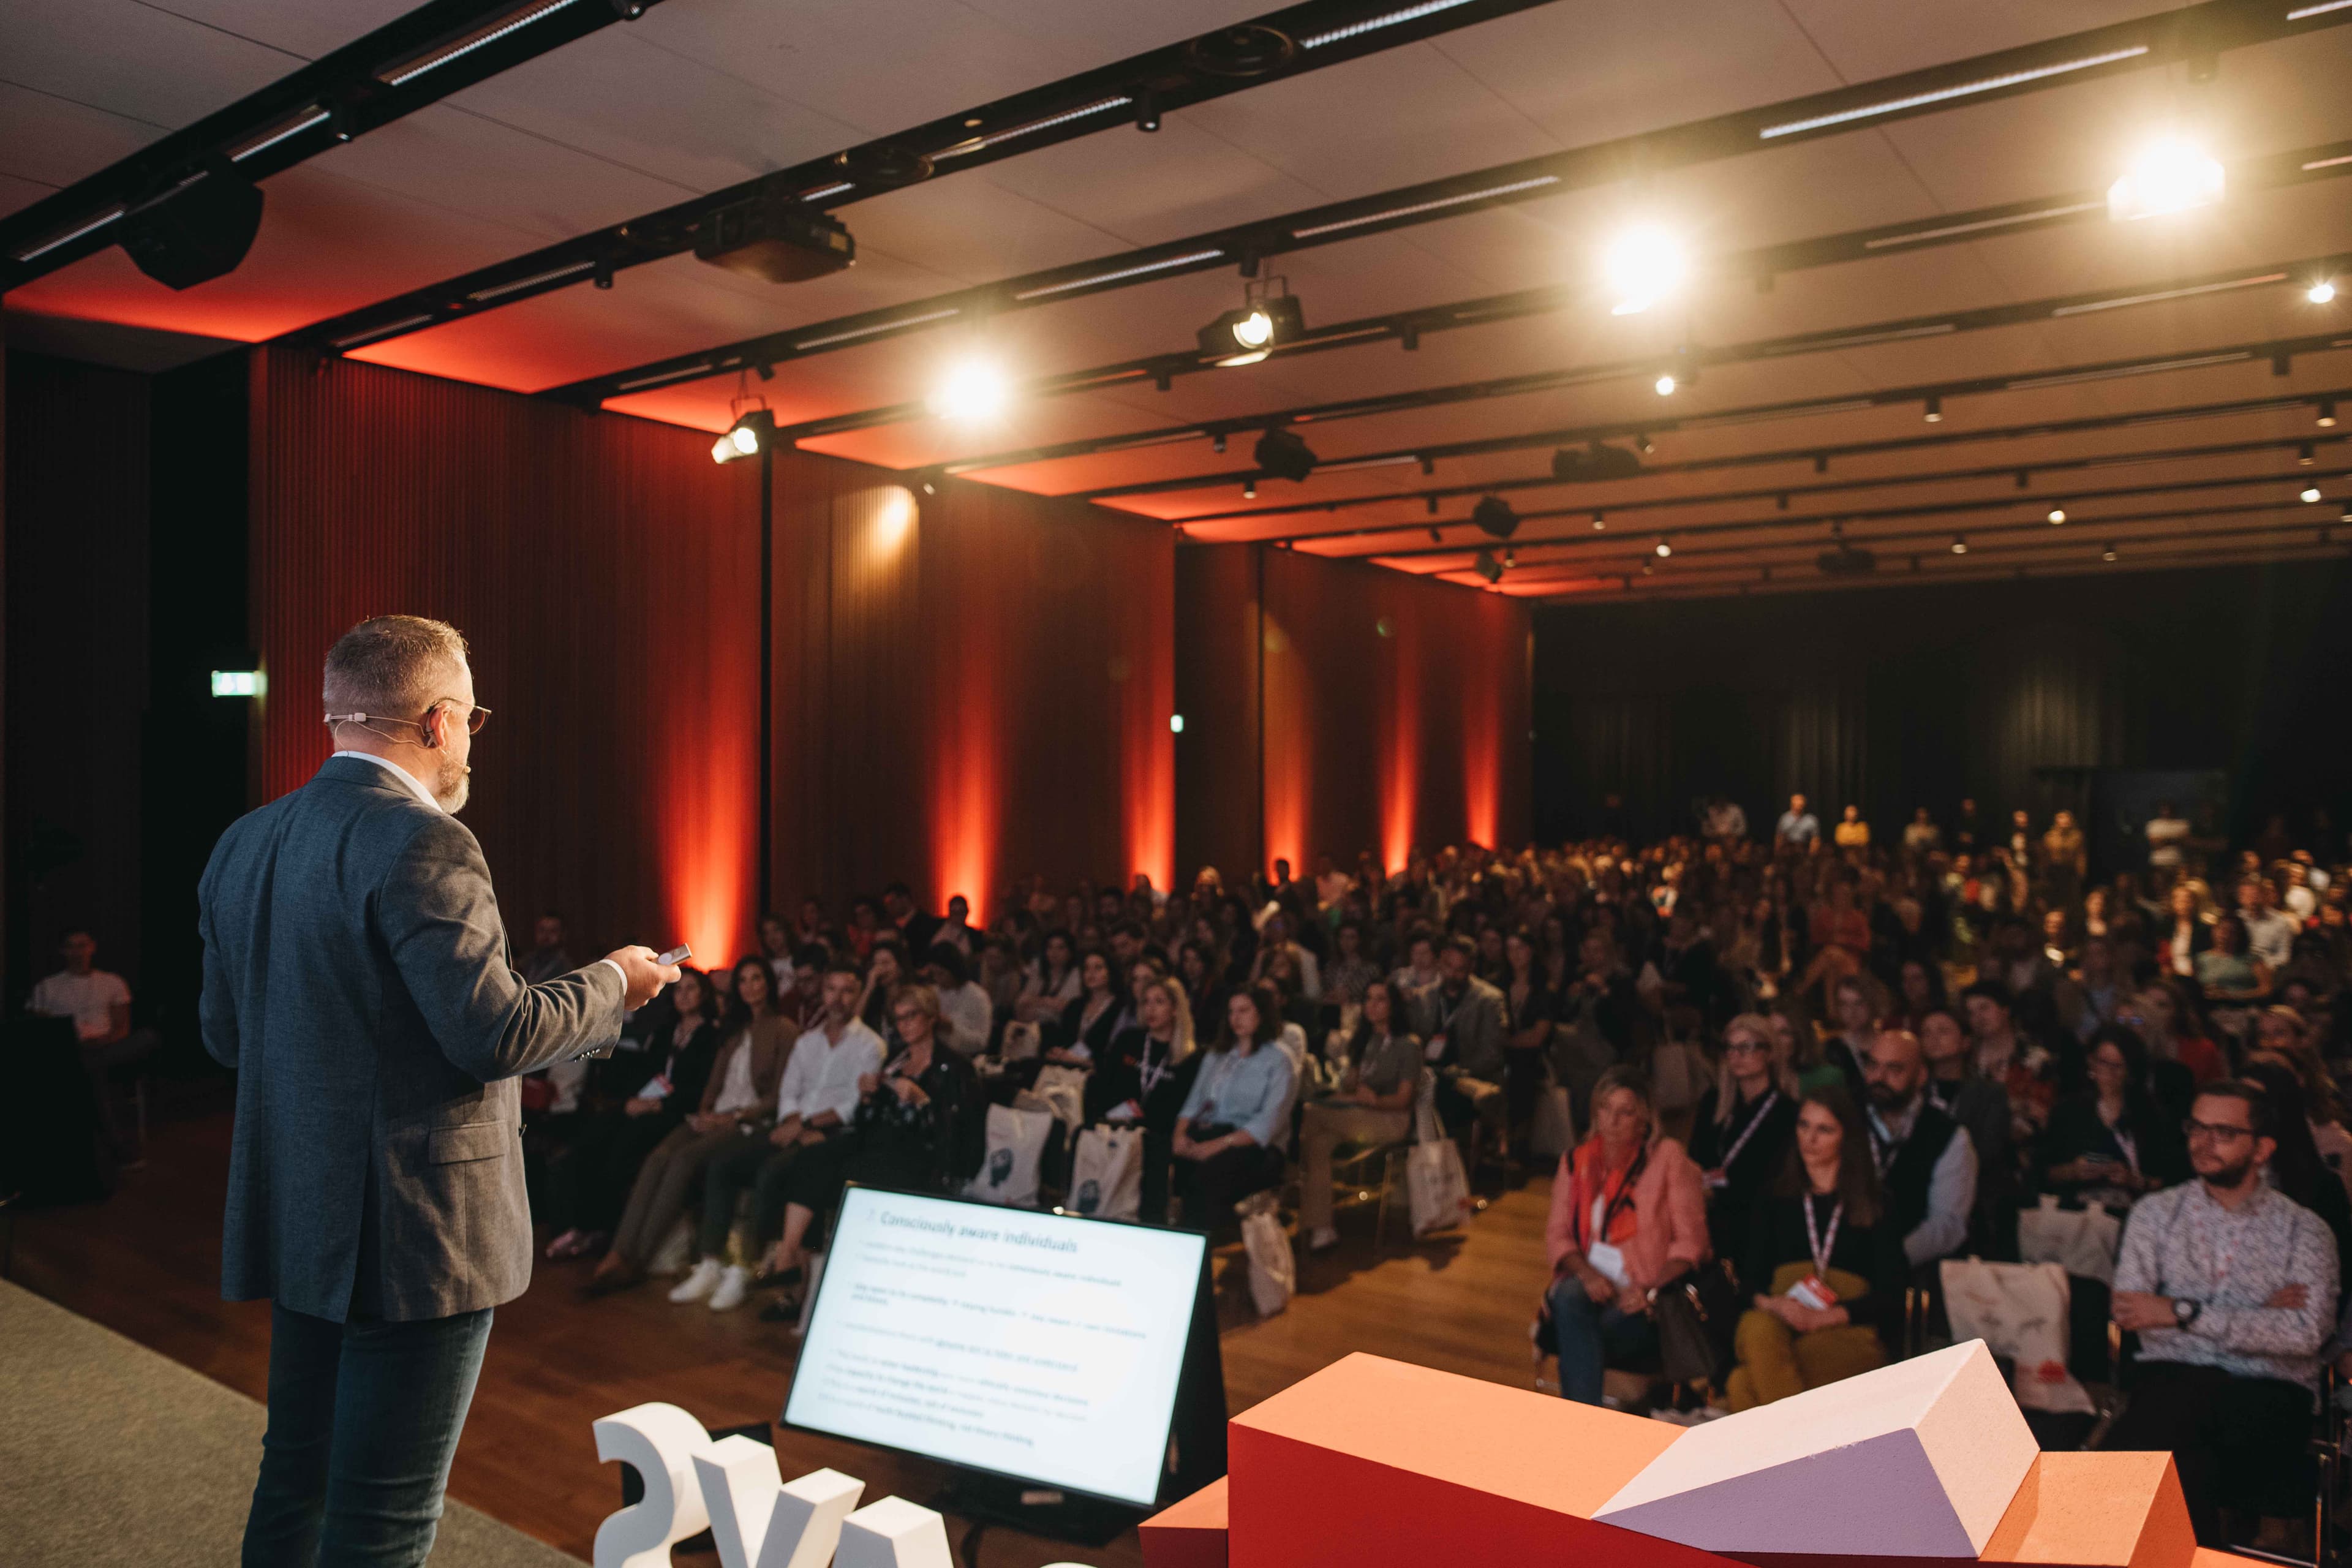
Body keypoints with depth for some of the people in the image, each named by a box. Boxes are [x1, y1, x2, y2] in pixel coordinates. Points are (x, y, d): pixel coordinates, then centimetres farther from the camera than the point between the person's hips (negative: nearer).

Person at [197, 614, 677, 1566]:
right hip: (414, 1236, -9)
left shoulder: (243, 844, 7)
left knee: (296, 1479, 22)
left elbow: (223, 1033, 13)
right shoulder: (421, 844, -20)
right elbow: (496, 1033, -23)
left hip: (298, 1226, 9)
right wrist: (612, 984, -6)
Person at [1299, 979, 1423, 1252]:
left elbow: (1403, 1099, -8)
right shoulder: (1363, 1041, 20)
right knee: (1317, 1142, -28)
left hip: (1392, 1119, -6)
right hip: (1357, 1114, 6)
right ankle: (1320, 1228, -32)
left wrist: (1374, 1099, -27)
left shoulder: (1408, 1044, -1)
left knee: (1311, 1117, -29)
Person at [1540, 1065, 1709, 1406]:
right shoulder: (1575, 1162, 13)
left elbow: (1691, 1240, -2)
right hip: (1588, 1286, 3)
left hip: (1642, 1302, -2)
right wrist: (1586, 1273, -12)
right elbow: (1556, 1234, 9)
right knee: (1569, 1299, -35)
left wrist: (1652, 1290, -17)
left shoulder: (1668, 1157, 2)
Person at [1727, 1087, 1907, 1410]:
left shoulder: (1873, 1208, 13)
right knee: (1758, 1329, -39)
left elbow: (1890, 1294, 3)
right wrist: (1770, 1303, -10)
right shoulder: (1776, 1202, 22)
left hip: (1847, 1332, -3)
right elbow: (1750, 1277, 15)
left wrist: (1826, 1316, -13)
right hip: (1778, 1321, 3)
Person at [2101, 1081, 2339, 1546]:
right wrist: (2258, 1316, -4)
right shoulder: (2156, 1212, 14)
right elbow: (2128, 1313, 0)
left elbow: (2306, 1332, -7)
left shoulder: (2303, 1229, 11)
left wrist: (2183, 1312, -11)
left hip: (2268, 1391, -1)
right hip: (2174, 1379, 1)